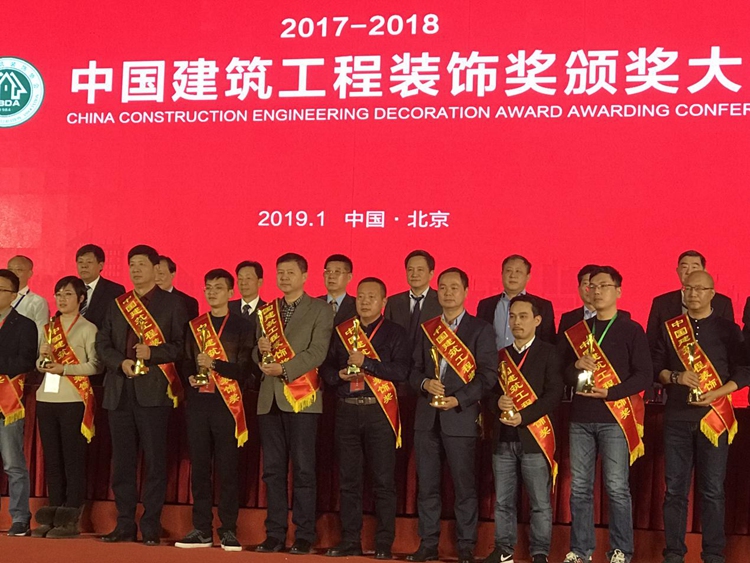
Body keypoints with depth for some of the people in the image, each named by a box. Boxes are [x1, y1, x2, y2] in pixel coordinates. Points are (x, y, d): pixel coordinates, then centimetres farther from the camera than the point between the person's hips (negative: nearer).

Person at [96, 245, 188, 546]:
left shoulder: (172, 303, 4)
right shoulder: (117, 304, 18)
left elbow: (181, 345, -2)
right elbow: (103, 343, 13)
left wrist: (152, 352, -17)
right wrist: (120, 362, -6)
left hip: (153, 390, -4)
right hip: (120, 391, 5)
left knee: (154, 460, -4)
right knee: (122, 461, 7)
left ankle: (151, 526, 3)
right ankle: (125, 524, 15)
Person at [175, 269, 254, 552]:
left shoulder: (242, 327, 2)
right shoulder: (194, 326, 15)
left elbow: (245, 370, -5)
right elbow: (187, 363, 19)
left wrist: (214, 364, -15)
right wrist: (191, 377, -2)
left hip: (227, 404, -4)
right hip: (198, 402, 4)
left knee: (228, 469, -2)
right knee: (199, 467, 5)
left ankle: (228, 531, 5)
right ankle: (202, 530, 12)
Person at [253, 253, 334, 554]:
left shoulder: (320, 310, 1)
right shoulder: (266, 311, 17)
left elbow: (317, 352, -10)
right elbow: (257, 356, 18)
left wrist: (285, 368, -20)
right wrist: (260, 350, -5)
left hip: (302, 398, -5)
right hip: (269, 398, 5)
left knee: (303, 469, -2)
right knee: (273, 470, 7)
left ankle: (304, 536, 4)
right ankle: (275, 533, 13)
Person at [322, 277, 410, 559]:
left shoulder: (394, 332, 1)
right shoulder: (342, 331, 13)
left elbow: (402, 370, -12)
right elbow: (326, 368, 14)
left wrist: (365, 362, -17)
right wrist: (339, 375, -7)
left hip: (379, 411, -4)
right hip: (346, 411, 4)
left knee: (383, 481, -1)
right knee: (348, 480, 8)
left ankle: (384, 544, 6)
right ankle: (349, 541, 16)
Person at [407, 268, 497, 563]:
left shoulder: (480, 329, 1)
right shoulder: (426, 328, 15)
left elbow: (488, 374, -6)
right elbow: (414, 370, 14)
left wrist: (459, 399, -16)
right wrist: (425, 383, -8)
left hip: (461, 416, -4)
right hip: (427, 416, 4)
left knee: (464, 486, 1)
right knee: (427, 485, 7)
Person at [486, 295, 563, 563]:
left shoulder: (548, 353, 2)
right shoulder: (501, 355, 16)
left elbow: (553, 395, -8)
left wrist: (523, 416, -17)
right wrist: (498, 401, -8)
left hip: (535, 437, -4)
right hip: (503, 439, 4)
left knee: (540, 503, -1)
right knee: (503, 501, 9)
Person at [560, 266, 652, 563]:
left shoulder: (631, 329, 0)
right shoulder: (578, 331, 14)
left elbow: (644, 375, -7)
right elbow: (564, 374, 14)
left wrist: (609, 393, -17)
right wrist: (577, 366, -8)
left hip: (615, 418, -4)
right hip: (580, 418, 4)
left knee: (617, 488, -5)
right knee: (580, 487, 6)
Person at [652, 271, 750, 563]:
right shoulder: (669, 328, 9)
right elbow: (655, 366, 7)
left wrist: (715, 394, -14)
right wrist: (676, 377, -13)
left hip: (713, 417, -2)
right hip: (677, 417, 2)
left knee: (712, 490, 0)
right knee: (675, 489, 4)